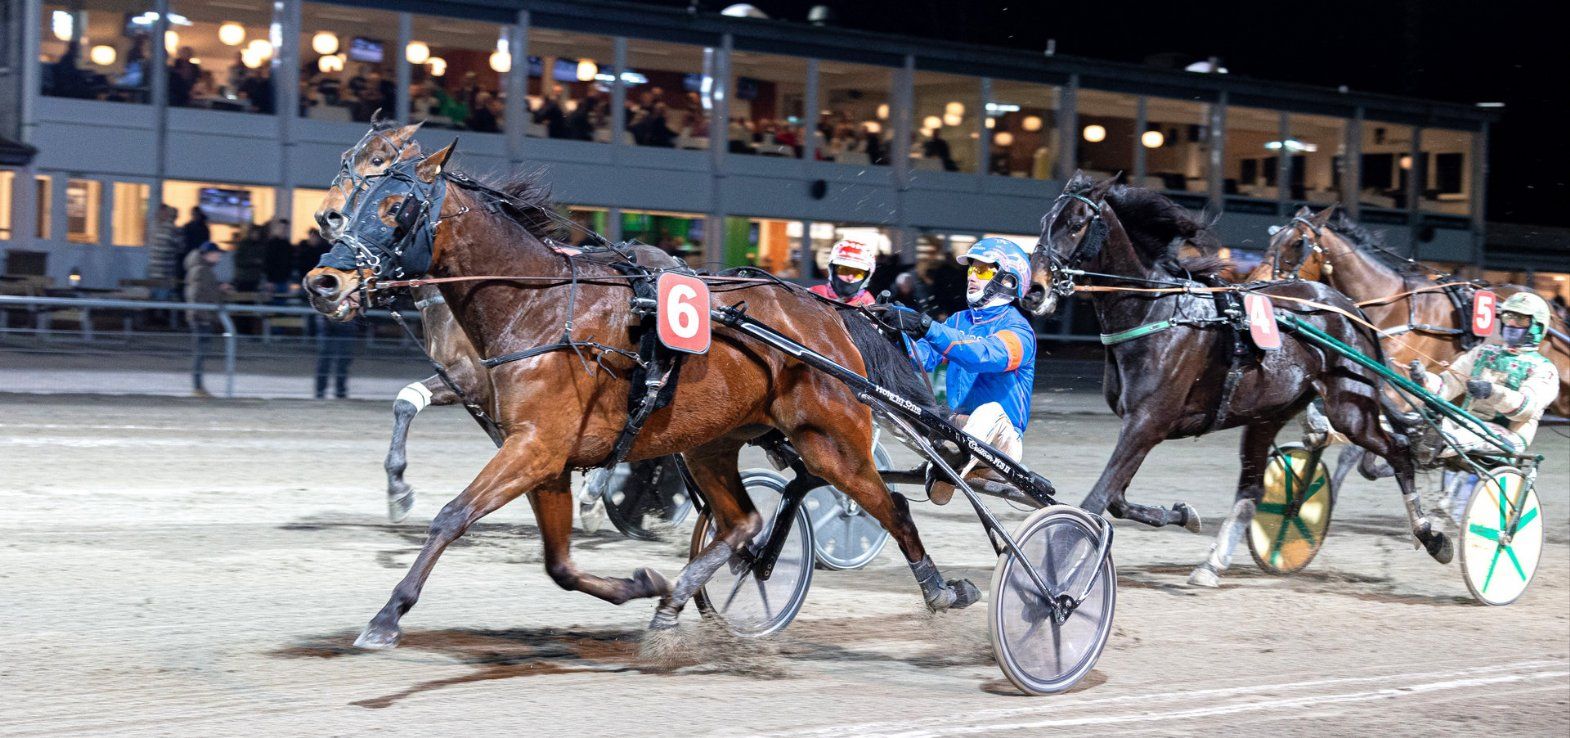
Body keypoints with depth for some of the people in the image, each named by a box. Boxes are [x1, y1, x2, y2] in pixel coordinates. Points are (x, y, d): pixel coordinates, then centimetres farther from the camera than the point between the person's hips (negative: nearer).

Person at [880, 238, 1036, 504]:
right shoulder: (959, 320, 16)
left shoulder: (1018, 330, -6)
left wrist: (927, 327, -38)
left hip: (1000, 440, -7)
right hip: (959, 427, 7)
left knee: (991, 411, -37)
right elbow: (923, 358, 1)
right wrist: (898, 325, -19)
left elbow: (984, 355, -29)